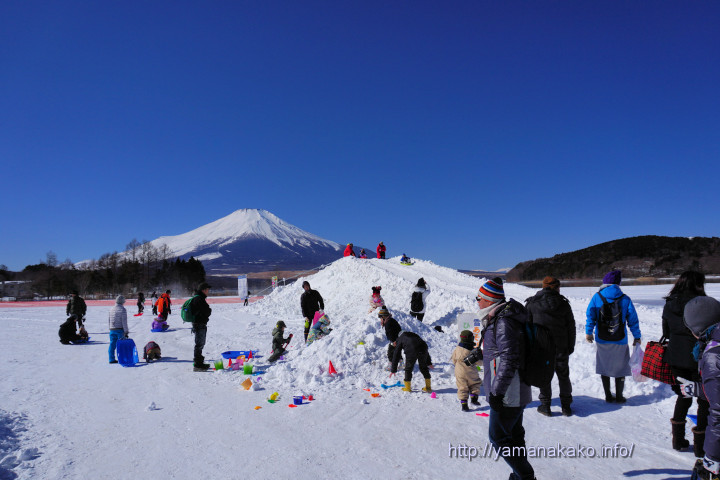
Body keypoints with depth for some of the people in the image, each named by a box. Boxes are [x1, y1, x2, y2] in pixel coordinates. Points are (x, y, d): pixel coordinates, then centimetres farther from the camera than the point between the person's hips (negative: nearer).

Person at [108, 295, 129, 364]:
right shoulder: (122, 309, -12)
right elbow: (124, 322, -13)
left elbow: (108, 320, 14)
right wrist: (126, 332, -9)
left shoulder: (112, 309, 8)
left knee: (112, 345, 9)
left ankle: (112, 359, 12)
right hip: (120, 329, -6)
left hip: (112, 330, 6)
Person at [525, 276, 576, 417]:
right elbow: (571, 327, 4)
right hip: (560, 347, 1)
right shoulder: (564, 305, -1)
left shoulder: (532, 304, -2)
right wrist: (571, 346, 14)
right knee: (563, 375, 14)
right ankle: (566, 406, 21)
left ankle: (545, 405, 12)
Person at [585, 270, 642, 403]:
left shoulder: (596, 297, -5)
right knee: (620, 367, 14)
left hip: (602, 340, 0)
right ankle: (619, 397, 20)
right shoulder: (625, 299, -5)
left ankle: (608, 396, 19)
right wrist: (637, 337, 10)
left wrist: (588, 332, 9)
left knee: (604, 366, 13)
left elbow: (590, 316, -3)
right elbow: (633, 320, -1)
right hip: (620, 341, 0)